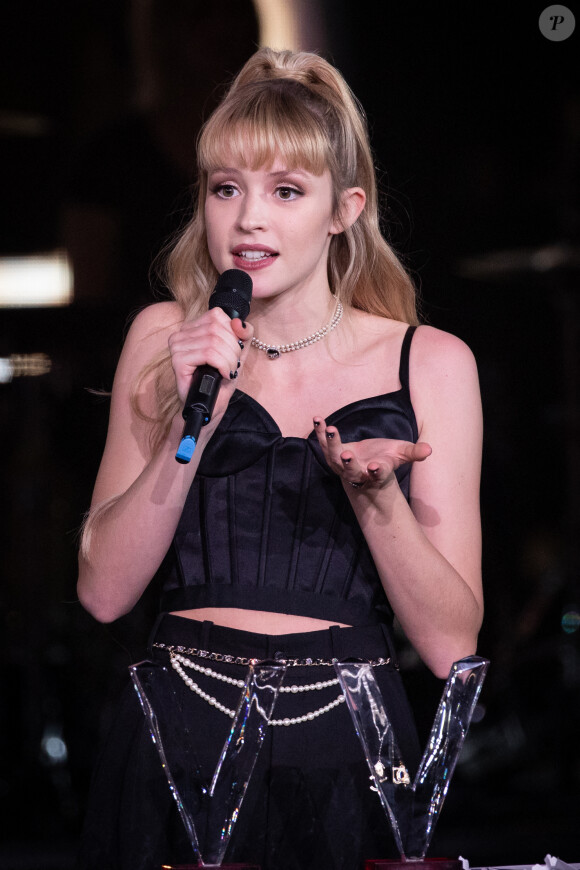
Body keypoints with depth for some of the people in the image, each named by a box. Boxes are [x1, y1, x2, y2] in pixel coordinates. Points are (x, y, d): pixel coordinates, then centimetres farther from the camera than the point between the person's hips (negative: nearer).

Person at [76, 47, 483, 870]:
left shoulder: (430, 362, 1)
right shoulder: (165, 339, 5)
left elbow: (451, 643, -3)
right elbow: (104, 591, -2)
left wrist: (371, 492, -19)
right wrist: (192, 428, -14)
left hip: (345, 748, -1)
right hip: (178, 739, 1)